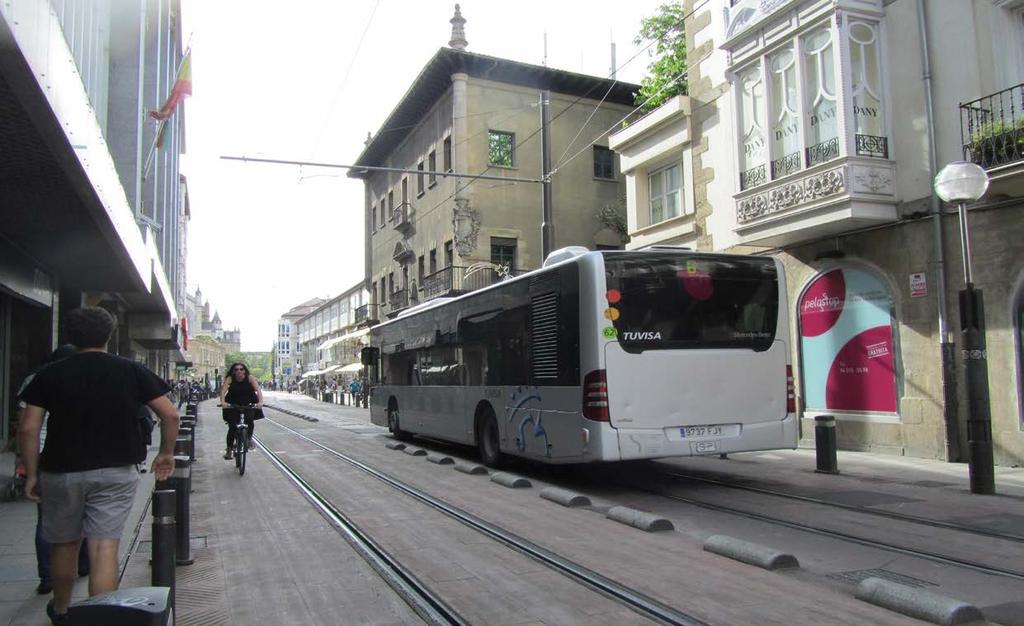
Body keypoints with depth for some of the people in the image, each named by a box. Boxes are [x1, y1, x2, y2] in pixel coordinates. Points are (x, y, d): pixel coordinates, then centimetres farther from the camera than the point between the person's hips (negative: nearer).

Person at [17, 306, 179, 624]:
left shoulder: (51, 374, -1)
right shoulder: (131, 370, -1)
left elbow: (28, 428, -6)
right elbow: (169, 415, -4)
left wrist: (32, 474, 3)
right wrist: (166, 453, 9)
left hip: (61, 472, 1)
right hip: (117, 471, -1)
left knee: (64, 544, 19)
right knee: (105, 547, 0)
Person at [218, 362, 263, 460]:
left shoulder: (250, 378, -17)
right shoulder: (230, 379, -16)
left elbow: (258, 390, -27)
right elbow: (223, 390, -28)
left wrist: (260, 402, -44)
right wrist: (222, 402, -47)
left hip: (248, 405, 0)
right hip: (233, 405, 0)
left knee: (249, 421, -23)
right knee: (232, 427, -7)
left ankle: (249, 439, 4)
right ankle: (229, 449, 8)